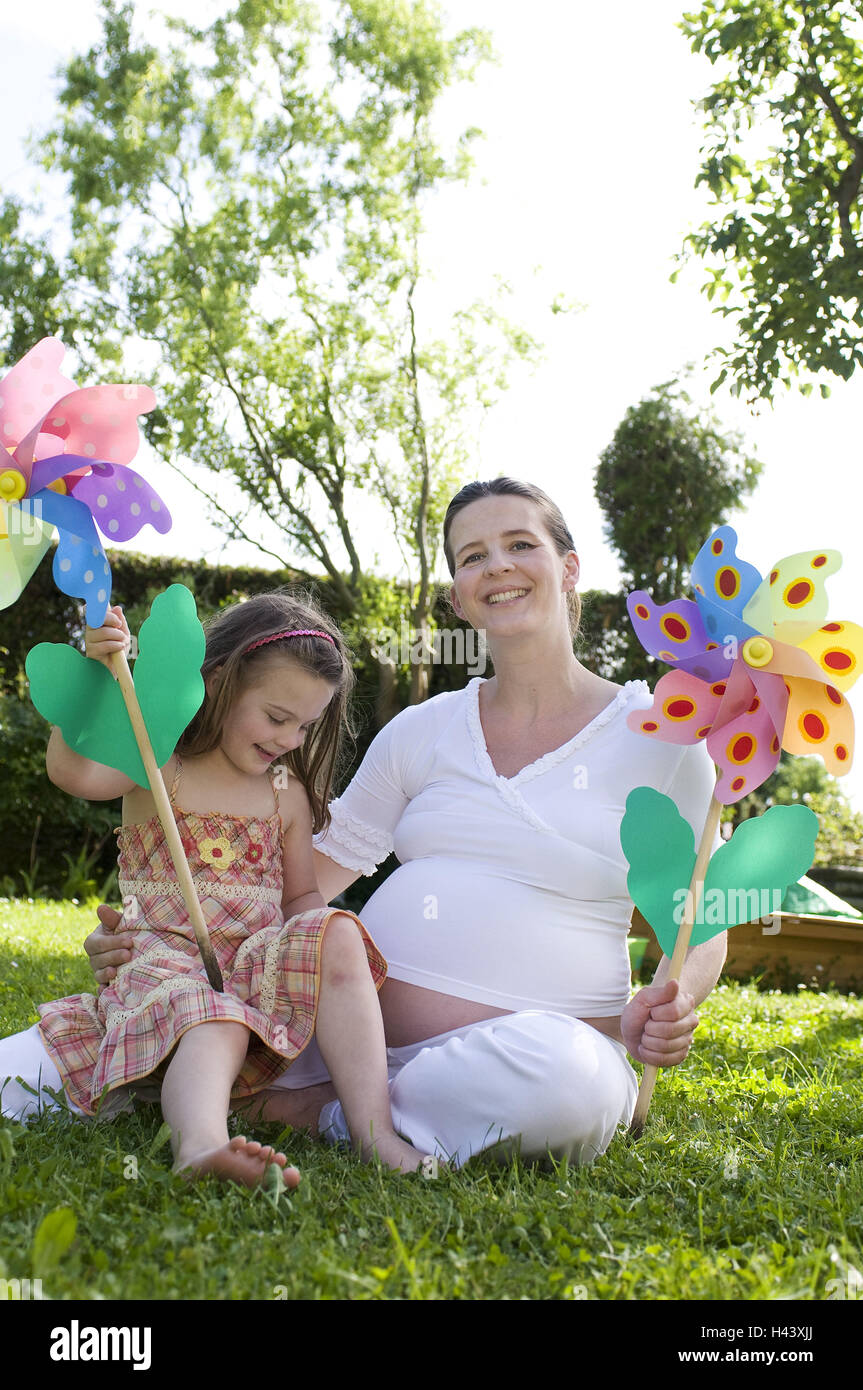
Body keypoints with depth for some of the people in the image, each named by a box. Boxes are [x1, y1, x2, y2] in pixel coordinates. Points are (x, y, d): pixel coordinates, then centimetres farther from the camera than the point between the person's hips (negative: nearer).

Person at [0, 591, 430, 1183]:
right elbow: (75, 771, -20)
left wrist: (330, 948, -2)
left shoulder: (289, 795, 14)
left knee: (337, 933, -25)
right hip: (166, 955, -4)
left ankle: (376, 1132, -31)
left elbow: (300, 894, 19)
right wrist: (95, 670, -29)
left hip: (259, 967, 4)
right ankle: (201, 1144, -66)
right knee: (213, 1026, -36)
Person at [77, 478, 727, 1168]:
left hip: (540, 1044, -2)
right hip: (363, 1026, 3)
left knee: (558, 1074, -38)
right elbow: (310, 875, 14)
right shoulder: (422, 730, 13)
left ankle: (322, 1109, -14)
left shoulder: (657, 736, 4)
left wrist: (668, 1004, -16)